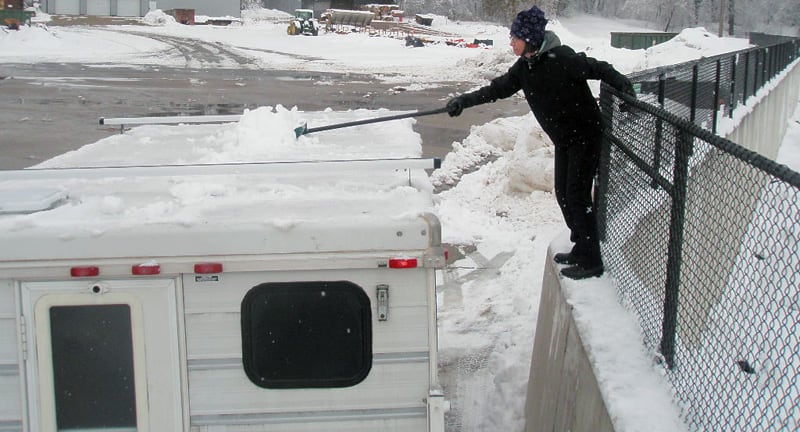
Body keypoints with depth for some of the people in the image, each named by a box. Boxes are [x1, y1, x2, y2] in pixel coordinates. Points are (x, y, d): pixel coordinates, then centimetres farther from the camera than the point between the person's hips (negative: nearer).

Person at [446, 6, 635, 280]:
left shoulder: (561, 58, -21)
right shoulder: (524, 67, 3)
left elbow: (598, 69, -19)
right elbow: (498, 89, 8)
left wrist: (623, 85, -32)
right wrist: (464, 101, 4)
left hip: (585, 136, -8)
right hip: (563, 139, 8)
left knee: (577, 196, -7)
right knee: (563, 194, 11)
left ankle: (591, 262, 1)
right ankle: (581, 250, 25)